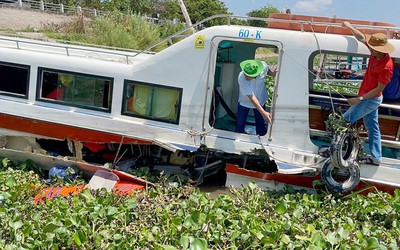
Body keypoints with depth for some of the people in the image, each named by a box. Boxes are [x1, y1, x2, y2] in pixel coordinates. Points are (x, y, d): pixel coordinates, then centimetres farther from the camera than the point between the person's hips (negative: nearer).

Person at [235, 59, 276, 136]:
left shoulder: (263, 66, -28)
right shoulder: (241, 78, -39)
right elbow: (251, 97, -38)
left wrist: (273, 73, -21)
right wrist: (263, 112, -42)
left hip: (260, 100, 3)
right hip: (245, 102, -3)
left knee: (260, 123, 17)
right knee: (240, 124, 9)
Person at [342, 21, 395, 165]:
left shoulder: (386, 66, -29)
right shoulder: (375, 54, -7)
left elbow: (379, 89, -23)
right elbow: (362, 38, 8)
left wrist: (359, 99, -21)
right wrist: (350, 27, 9)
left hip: (371, 100, -9)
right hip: (367, 98, 9)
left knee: (345, 120, -3)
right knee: (372, 127, 14)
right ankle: (376, 158, 23)